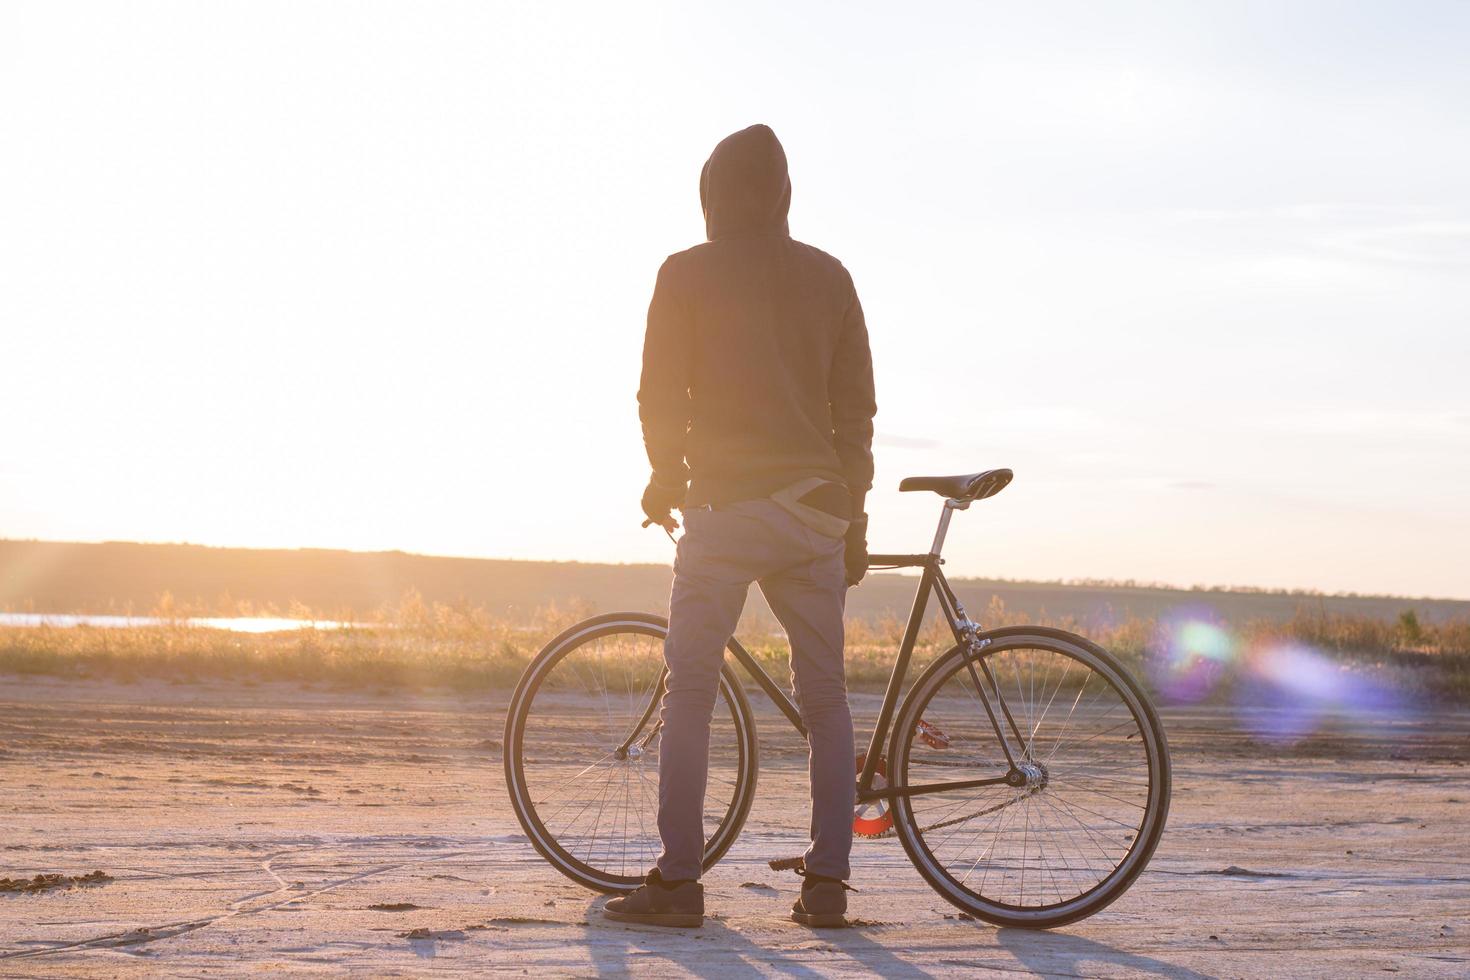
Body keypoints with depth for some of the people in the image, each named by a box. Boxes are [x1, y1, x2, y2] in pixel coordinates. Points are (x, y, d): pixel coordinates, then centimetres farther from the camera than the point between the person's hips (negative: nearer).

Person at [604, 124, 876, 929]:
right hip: (816, 504, 4)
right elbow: (856, 407, 10)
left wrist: (666, 478, 17)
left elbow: (660, 394, -1)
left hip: (726, 502, -4)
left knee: (690, 693, 1)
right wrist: (853, 516, 16)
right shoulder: (829, 276, 11)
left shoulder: (687, 273, 0)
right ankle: (825, 882, 7)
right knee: (825, 697, 8)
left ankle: (677, 881, -2)